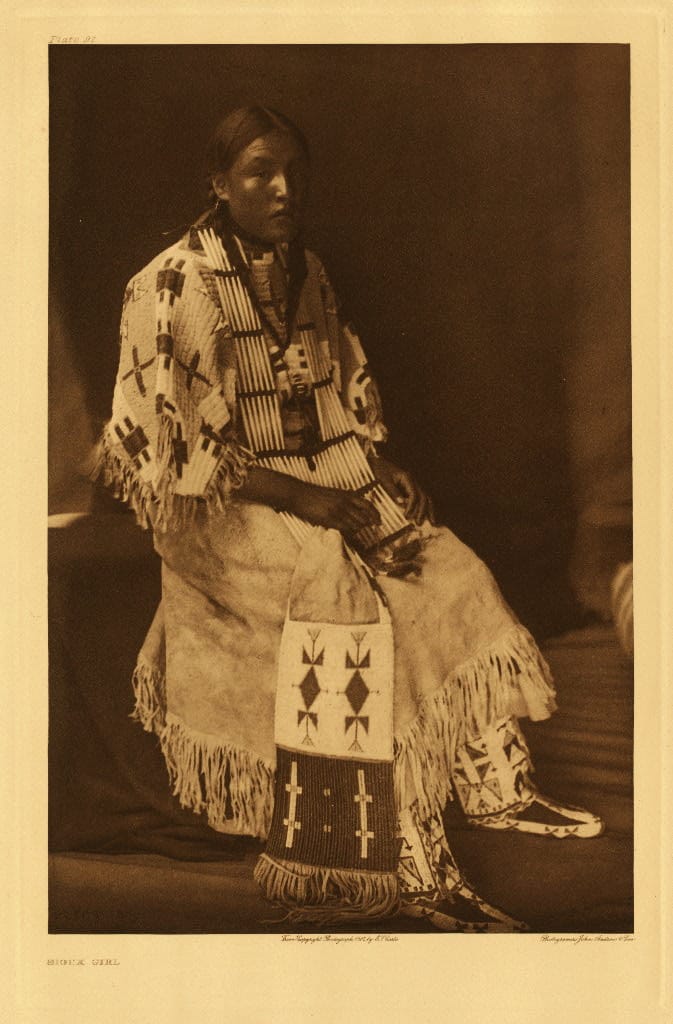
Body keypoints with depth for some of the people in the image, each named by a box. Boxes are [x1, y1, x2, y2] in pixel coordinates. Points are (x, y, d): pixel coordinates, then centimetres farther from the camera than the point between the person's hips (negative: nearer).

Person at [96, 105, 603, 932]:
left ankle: (499, 788, -3)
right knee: (362, 618, -26)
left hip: (330, 480, 7)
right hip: (229, 504, -7)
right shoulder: (173, 289, -12)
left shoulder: (306, 273, 9)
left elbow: (350, 391, 17)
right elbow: (167, 445, -16)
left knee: (457, 582, -12)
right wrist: (297, 497, -20)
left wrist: (382, 470, -2)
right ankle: (419, 876, -18)